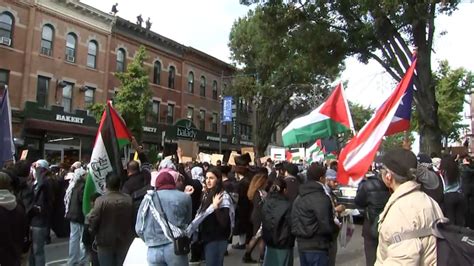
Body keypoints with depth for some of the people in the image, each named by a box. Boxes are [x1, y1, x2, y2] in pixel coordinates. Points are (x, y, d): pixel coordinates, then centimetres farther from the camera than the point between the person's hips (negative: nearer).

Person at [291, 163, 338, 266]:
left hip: (302, 245, 8)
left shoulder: (299, 197, 10)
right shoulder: (321, 198, -18)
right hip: (317, 247, -8)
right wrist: (337, 228, 1)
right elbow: (326, 226, -20)